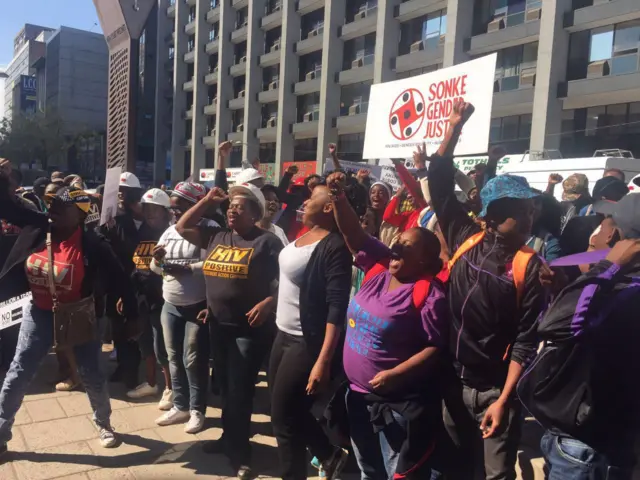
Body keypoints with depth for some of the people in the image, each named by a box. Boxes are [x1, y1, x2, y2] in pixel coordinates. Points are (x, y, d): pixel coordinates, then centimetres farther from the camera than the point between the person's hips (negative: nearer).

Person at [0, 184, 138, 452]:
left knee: (91, 375, 8)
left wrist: (131, 316, -12)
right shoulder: (38, 231, -9)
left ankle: (104, 425, 32)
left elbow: (119, 280, -15)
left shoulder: (92, 245, -20)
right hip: (40, 313, 3)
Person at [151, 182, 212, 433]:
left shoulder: (209, 229, -11)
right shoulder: (169, 232, 11)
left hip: (198, 306, -7)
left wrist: (186, 268, -25)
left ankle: (197, 410, 16)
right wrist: (158, 260, -9)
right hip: (170, 306, 7)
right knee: (174, 358, 13)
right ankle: (180, 406, 27)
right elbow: (155, 268, 12)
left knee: (193, 360, 1)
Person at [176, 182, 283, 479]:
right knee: (225, 387, 19)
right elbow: (182, 227, 14)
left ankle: (240, 453, 17)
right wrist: (207, 201, 6)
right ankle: (229, 438, 37)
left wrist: (267, 303, -32)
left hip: (249, 328, -6)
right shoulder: (216, 236, 8)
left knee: (239, 392, 1)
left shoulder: (266, 241, -10)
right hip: (218, 324, 6)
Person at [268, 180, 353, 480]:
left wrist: (324, 361, -28)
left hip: (307, 343, -9)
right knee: (291, 412, 20)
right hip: (284, 335, 9)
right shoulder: (303, 235, 5)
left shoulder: (334, 247, -20)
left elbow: (337, 307, -26)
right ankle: (331, 456, 40)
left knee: (284, 419, 5)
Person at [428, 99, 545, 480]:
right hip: (452, 382, 3)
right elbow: (440, 184, 1)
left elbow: (526, 340, -11)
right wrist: (455, 127, -3)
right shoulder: (465, 239, -3)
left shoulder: (530, 267, -11)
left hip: (494, 390, -3)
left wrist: (504, 400, -14)